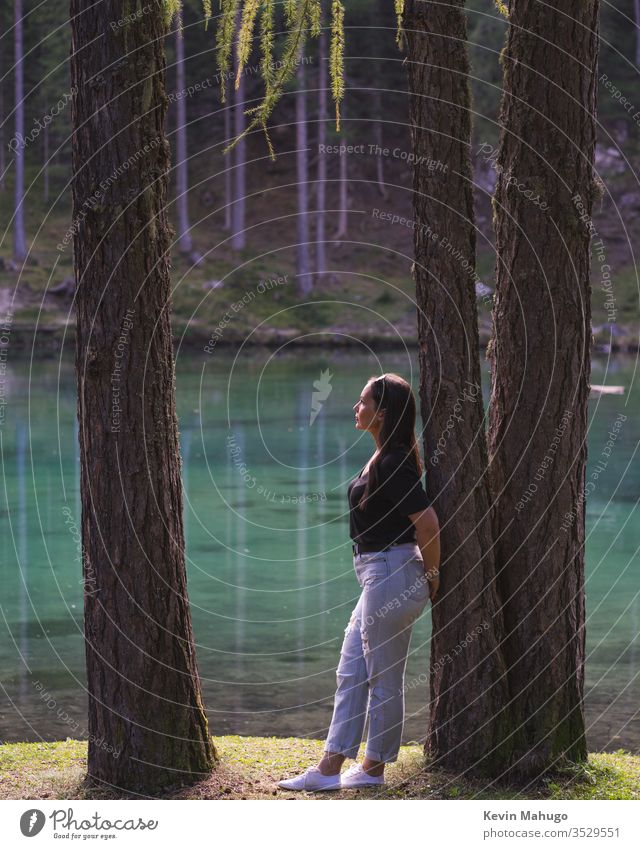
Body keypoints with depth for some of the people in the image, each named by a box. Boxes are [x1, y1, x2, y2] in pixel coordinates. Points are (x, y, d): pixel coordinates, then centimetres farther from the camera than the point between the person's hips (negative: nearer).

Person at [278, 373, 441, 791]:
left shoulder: (392, 462, -19)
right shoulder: (386, 457, 12)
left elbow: (428, 523, -24)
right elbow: (422, 520, 21)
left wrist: (431, 575, -12)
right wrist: (427, 575, 19)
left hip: (392, 576, -11)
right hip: (380, 578, 11)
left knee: (384, 679, 2)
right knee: (351, 673, 11)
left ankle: (373, 768, 14)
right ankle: (330, 768, 15)